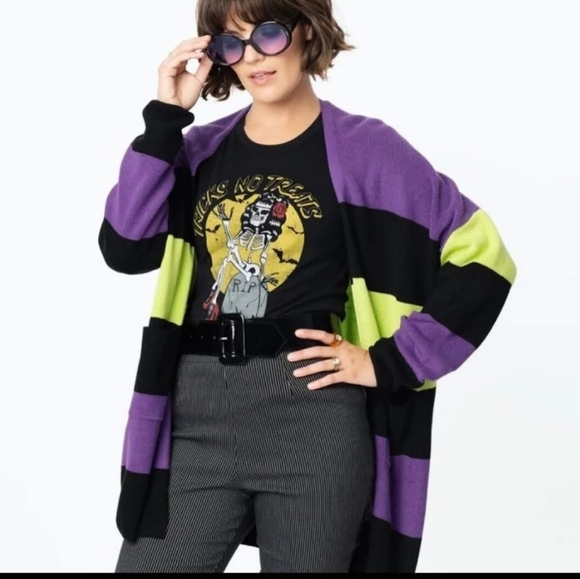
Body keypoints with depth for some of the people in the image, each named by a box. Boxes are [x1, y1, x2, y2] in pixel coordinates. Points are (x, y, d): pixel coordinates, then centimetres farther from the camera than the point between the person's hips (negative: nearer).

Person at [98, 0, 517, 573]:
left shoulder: (361, 149, -1)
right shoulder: (202, 149, 11)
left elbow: (482, 257, -3)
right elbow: (125, 247, -2)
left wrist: (388, 362, -7)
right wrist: (164, 118, -5)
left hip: (312, 417, -3)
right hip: (196, 414, 4)